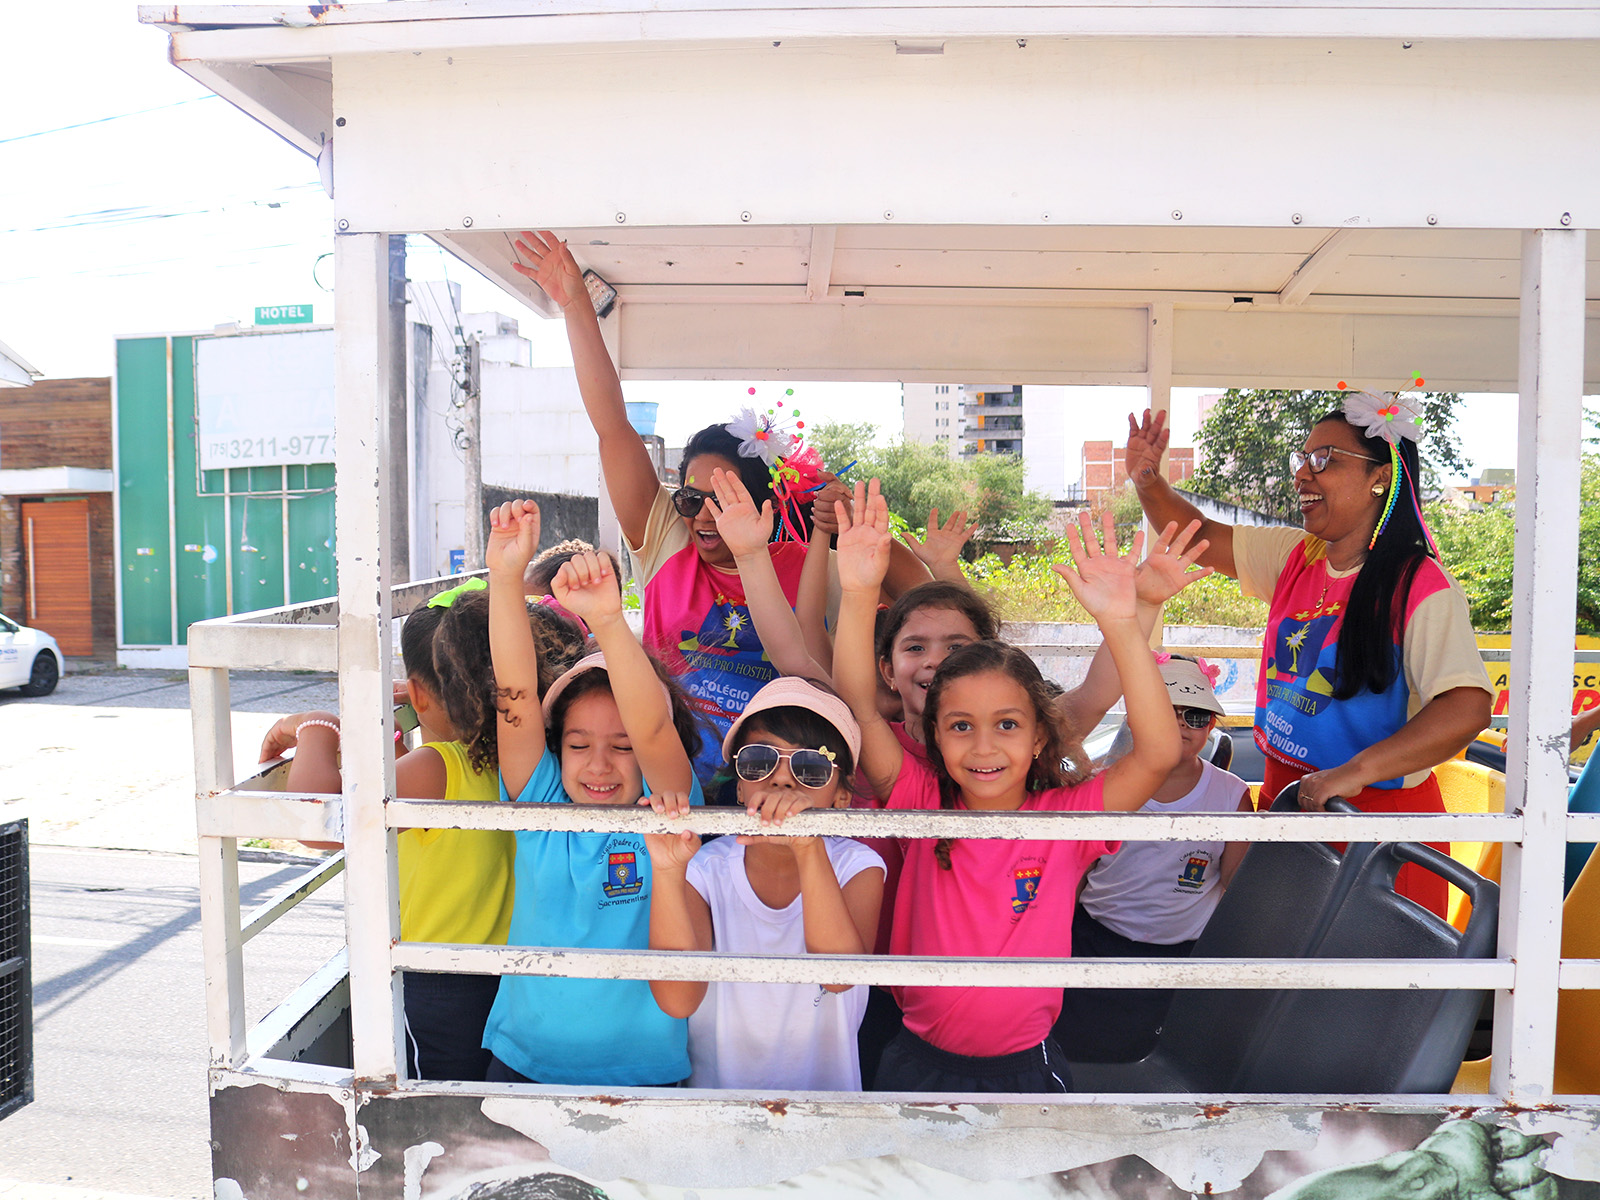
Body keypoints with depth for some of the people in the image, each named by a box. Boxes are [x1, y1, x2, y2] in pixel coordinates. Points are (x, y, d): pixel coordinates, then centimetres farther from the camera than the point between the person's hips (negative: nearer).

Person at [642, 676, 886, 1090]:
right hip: (714, 1101, 0)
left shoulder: (857, 868, -3)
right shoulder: (707, 870, -3)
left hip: (825, 1094, 0)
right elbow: (678, 1000, -17)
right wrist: (668, 872, -28)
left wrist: (808, 848, -31)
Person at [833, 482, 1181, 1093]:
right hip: (920, 1062, 1)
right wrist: (859, 593, -33)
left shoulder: (1066, 816, -13)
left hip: (1028, 1065, -1)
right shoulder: (924, 803, -10)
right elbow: (858, 709, -20)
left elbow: (1159, 751, -26)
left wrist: (1121, 624, -36)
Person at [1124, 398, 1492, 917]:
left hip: (1381, 806, -6)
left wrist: (1354, 772, -35)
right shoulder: (1295, 558, 4)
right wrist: (1148, 481, -8)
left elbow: (1467, 708, -29)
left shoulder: (1420, 587, -18)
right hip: (1286, 796, 6)